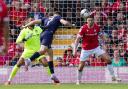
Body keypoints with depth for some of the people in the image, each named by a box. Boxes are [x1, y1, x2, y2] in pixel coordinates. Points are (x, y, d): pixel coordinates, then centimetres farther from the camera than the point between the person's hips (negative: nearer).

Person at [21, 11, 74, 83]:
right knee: (43, 50, -27)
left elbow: (35, 21, 26)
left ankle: (53, 74, 10)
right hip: (48, 35, -7)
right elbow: (65, 22, -1)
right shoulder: (58, 17, 16)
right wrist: (72, 25, 16)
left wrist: (25, 26, 31)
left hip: (43, 34, 7)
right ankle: (29, 61, -49)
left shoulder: (46, 19, 29)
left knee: (50, 53, 13)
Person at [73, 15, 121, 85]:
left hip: (96, 48, 2)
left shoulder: (97, 27, -9)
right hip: (86, 49, -2)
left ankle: (113, 77, 3)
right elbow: (77, 39, -12)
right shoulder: (83, 28, -17)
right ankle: (78, 81, 21)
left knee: (108, 59, -8)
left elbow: (101, 35, 7)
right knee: (81, 66, -2)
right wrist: (75, 49, -16)